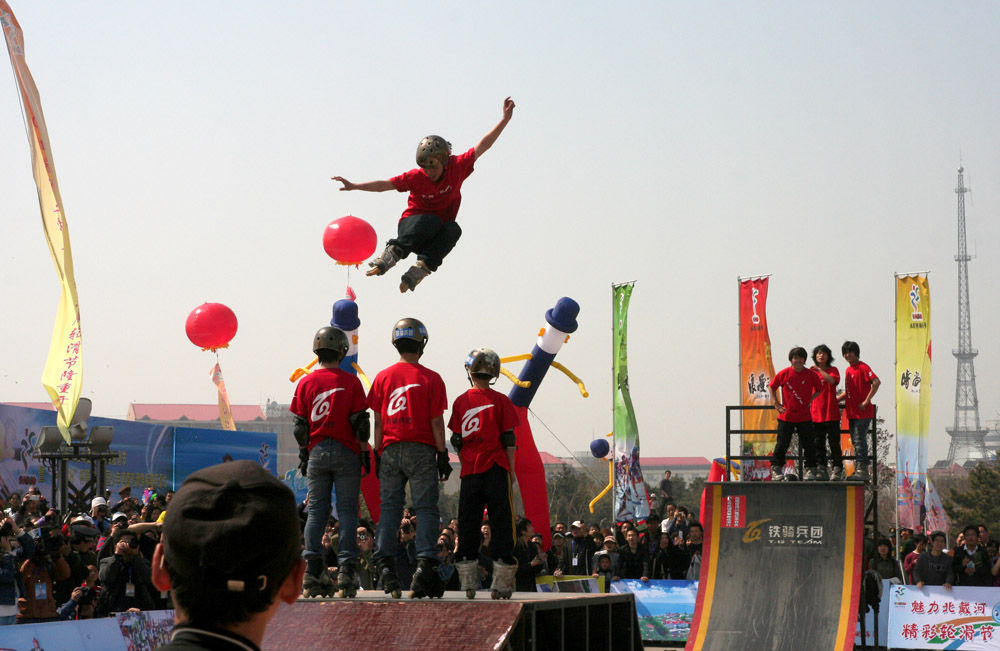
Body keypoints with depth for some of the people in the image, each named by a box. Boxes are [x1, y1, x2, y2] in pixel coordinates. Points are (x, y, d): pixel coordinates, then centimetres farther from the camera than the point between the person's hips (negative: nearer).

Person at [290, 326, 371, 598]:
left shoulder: (306, 383, 3)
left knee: (316, 511, 6)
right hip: (346, 453, -2)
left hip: (317, 452, 2)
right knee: (347, 511, 0)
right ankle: (346, 570, -6)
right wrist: (365, 453, 3)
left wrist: (303, 455, 14)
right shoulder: (351, 382, -4)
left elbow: (300, 426, 5)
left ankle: (312, 571, -1)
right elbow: (360, 423, -5)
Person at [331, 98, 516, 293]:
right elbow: (384, 185, -8)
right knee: (432, 220, -36)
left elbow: (482, 146, -8)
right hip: (412, 226, -2)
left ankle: (420, 269, -37)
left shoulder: (457, 168, -7)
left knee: (453, 229, -32)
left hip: (437, 236, 2)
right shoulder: (415, 177, -10)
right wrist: (354, 186, -15)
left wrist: (505, 119, -13)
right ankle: (392, 254, -44)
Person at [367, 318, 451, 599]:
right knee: (426, 509, 0)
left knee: (389, 509, 6)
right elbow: (436, 421, -4)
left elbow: (378, 421, 5)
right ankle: (425, 565, -10)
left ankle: (385, 565, -2)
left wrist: (377, 455, 10)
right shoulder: (431, 379, -3)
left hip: (390, 450, 3)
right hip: (421, 449, -3)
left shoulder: (383, 377, 5)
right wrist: (442, 455, 1)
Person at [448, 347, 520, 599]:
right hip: (496, 469, -2)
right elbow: (509, 439, -2)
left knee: (468, 524, 8)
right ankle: (501, 582, -5)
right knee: (500, 523, 1)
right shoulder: (500, 401, -3)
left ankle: (469, 582, 6)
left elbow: (456, 441, 6)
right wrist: (511, 470, 5)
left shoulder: (460, 402, 2)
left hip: (470, 472, 2)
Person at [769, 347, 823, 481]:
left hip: (804, 416, 1)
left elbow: (819, 389, 13)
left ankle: (810, 469, 13)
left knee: (808, 444, 3)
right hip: (786, 416, -1)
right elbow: (772, 387, 7)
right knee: (782, 443, 0)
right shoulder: (784, 374, -5)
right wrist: (776, 403, 0)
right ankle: (776, 469, 8)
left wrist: (810, 400, -1)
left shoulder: (811, 375, -3)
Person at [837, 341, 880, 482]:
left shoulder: (862, 367, -10)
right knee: (855, 442, 10)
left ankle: (862, 470, -12)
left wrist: (866, 401, -21)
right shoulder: (848, 370, 17)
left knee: (859, 441, -11)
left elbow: (876, 382, -22)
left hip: (863, 412, -9)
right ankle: (859, 470, 15)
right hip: (852, 412, 9)